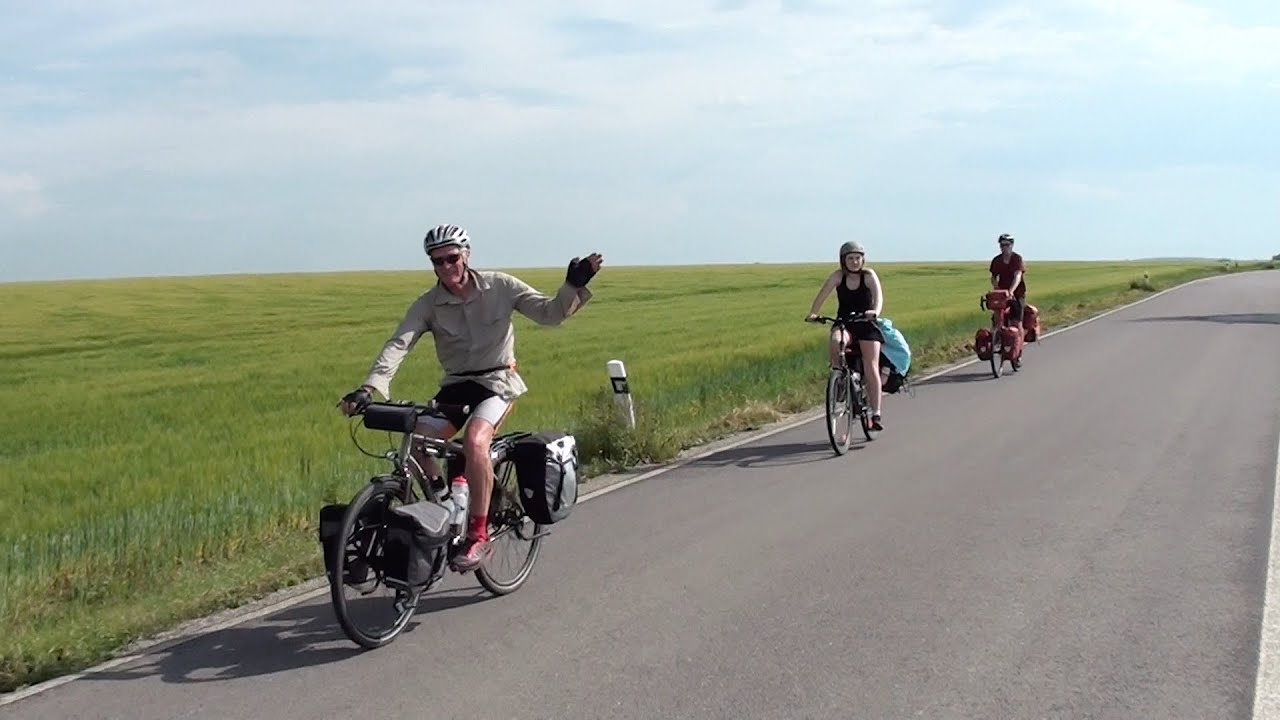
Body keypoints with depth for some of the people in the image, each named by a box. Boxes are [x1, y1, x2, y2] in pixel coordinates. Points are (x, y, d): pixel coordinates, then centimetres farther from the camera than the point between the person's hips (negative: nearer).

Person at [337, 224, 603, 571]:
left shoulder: (500, 286, -8)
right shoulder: (428, 305, -6)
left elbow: (549, 313, -7)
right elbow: (397, 345, -17)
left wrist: (574, 285, -24)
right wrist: (369, 388, -31)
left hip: (497, 381, -3)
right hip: (456, 385, 4)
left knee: (475, 440, -31)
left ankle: (478, 536, -20)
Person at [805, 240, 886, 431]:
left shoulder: (869, 275, -8)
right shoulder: (838, 276, -4)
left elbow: (878, 295, -23)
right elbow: (822, 295, -14)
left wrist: (875, 311, -44)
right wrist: (812, 314, -31)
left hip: (866, 325, -1)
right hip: (844, 323, 1)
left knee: (871, 369, -10)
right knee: (836, 341, -35)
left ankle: (876, 415, -6)